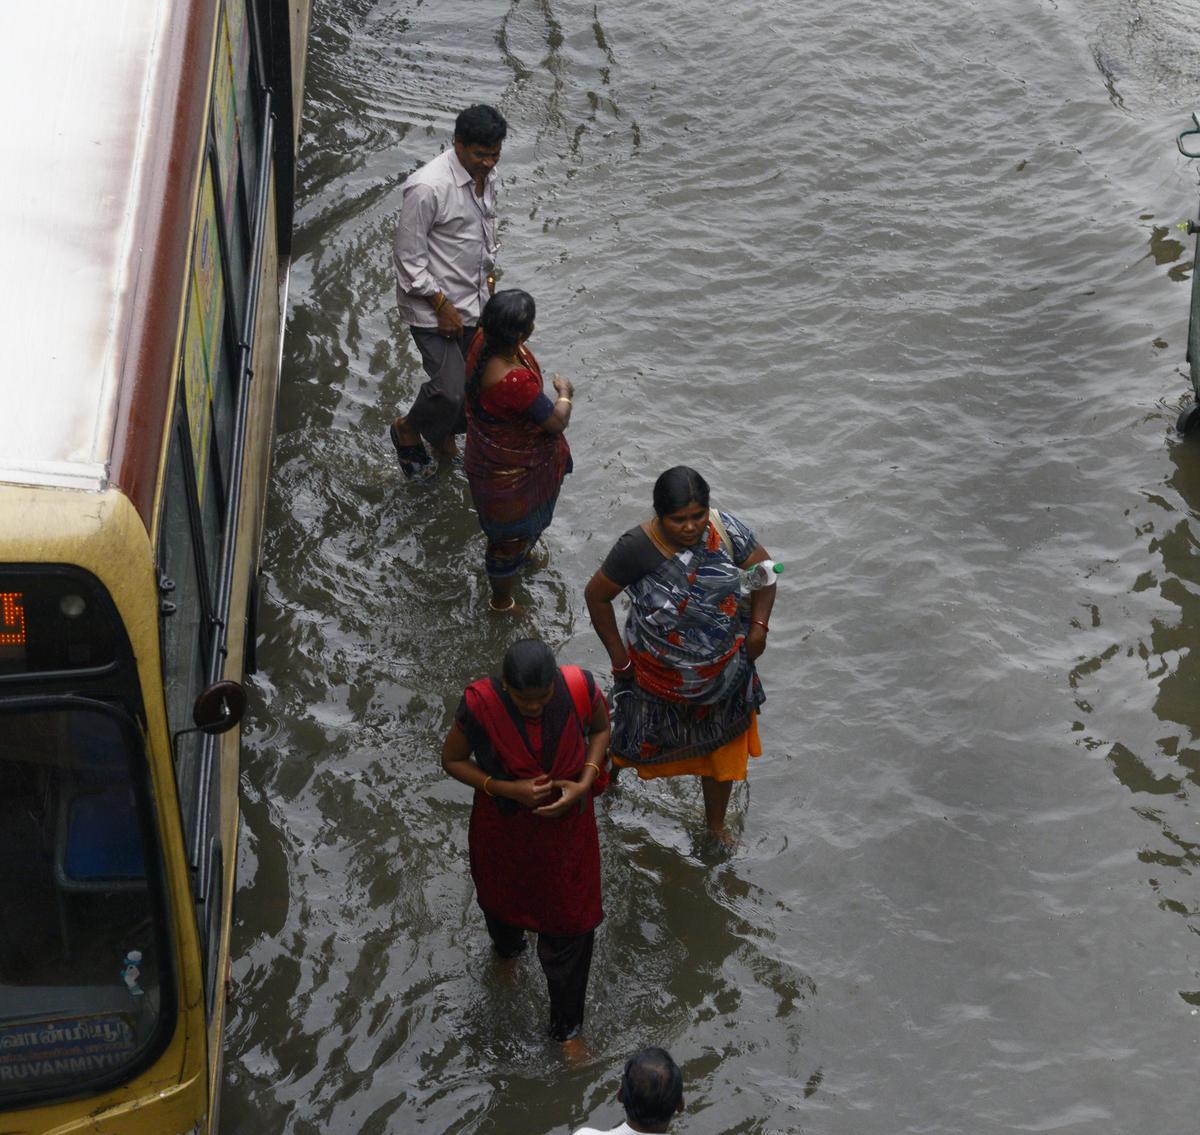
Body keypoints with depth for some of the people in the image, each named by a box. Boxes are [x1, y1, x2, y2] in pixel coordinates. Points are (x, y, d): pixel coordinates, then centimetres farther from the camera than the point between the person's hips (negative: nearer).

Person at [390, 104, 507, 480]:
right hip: (433, 308, -8)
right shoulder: (427, 188, -26)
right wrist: (442, 306, -18)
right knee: (451, 389, -14)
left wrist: (489, 277, 18)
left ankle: (442, 435, 42)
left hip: (474, 302, 8)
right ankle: (407, 429, 16)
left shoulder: (487, 175, 1)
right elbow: (408, 258, -20)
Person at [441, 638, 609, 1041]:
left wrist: (585, 783, -20)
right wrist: (507, 789, -28)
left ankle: (566, 1023, 40)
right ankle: (506, 945, 69)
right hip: (504, 824, 0)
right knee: (502, 894, 31)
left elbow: (600, 728, -6)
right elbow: (452, 760, -14)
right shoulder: (480, 705, -32)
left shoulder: (580, 688, -29)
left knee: (567, 921, 14)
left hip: (565, 824, 0)